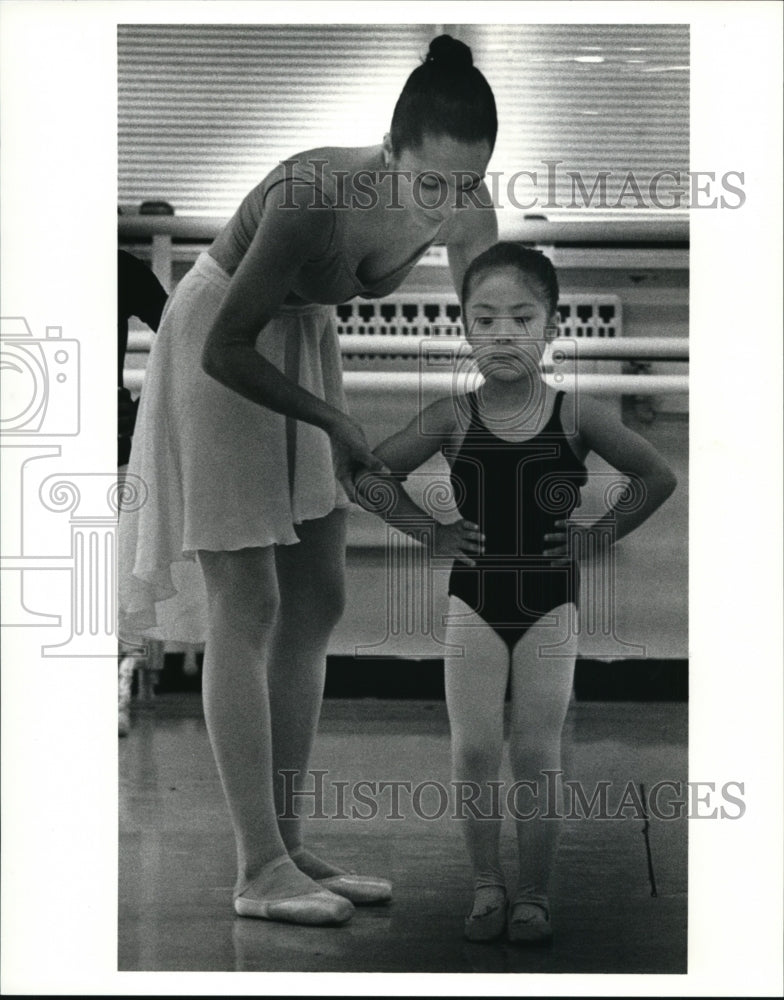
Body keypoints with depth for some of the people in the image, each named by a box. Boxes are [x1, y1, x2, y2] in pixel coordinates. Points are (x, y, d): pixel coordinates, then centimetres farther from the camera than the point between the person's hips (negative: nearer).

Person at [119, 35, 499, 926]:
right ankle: (259, 869, -5)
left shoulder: (465, 210, -16)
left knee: (315, 603, 6)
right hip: (219, 353, -7)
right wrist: (337, 425, -24)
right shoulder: (314, 199, -35)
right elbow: (226, 350, -28)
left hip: (303, 345, 7)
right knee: (246, 608, -9)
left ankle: (290, 846, 15)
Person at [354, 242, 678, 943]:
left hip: (549, 601, -1)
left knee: (536, 755, 0)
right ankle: (487, 886, 13)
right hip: (474, 597, 1)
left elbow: (658, 478, 4)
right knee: (474, 752, -1)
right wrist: (432, 532, 0)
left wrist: (597, 534, -1)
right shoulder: (452, 418, -2)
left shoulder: (577, 414, -4)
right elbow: (371, 479, 6)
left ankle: (534, 893, 11)